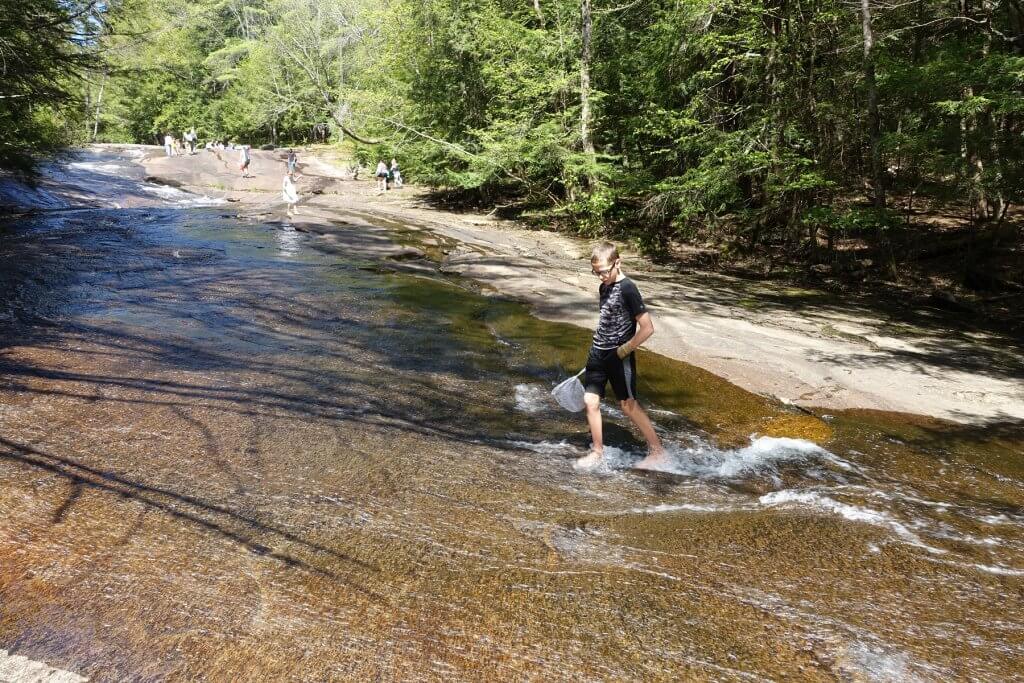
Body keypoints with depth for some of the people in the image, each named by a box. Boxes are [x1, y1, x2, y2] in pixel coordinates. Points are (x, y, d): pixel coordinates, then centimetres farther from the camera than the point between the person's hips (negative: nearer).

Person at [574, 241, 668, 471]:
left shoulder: (627, 289, -17)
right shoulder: (604, 288, 8)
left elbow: (647, 328, -20)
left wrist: (624, 350, -15)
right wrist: (598, 351, 17)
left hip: (619, 357, -8)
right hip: (598, 354, 8)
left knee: (628, 405, 0)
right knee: (590, 401, 5)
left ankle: (658, 452, 12)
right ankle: (597, 452, 17)